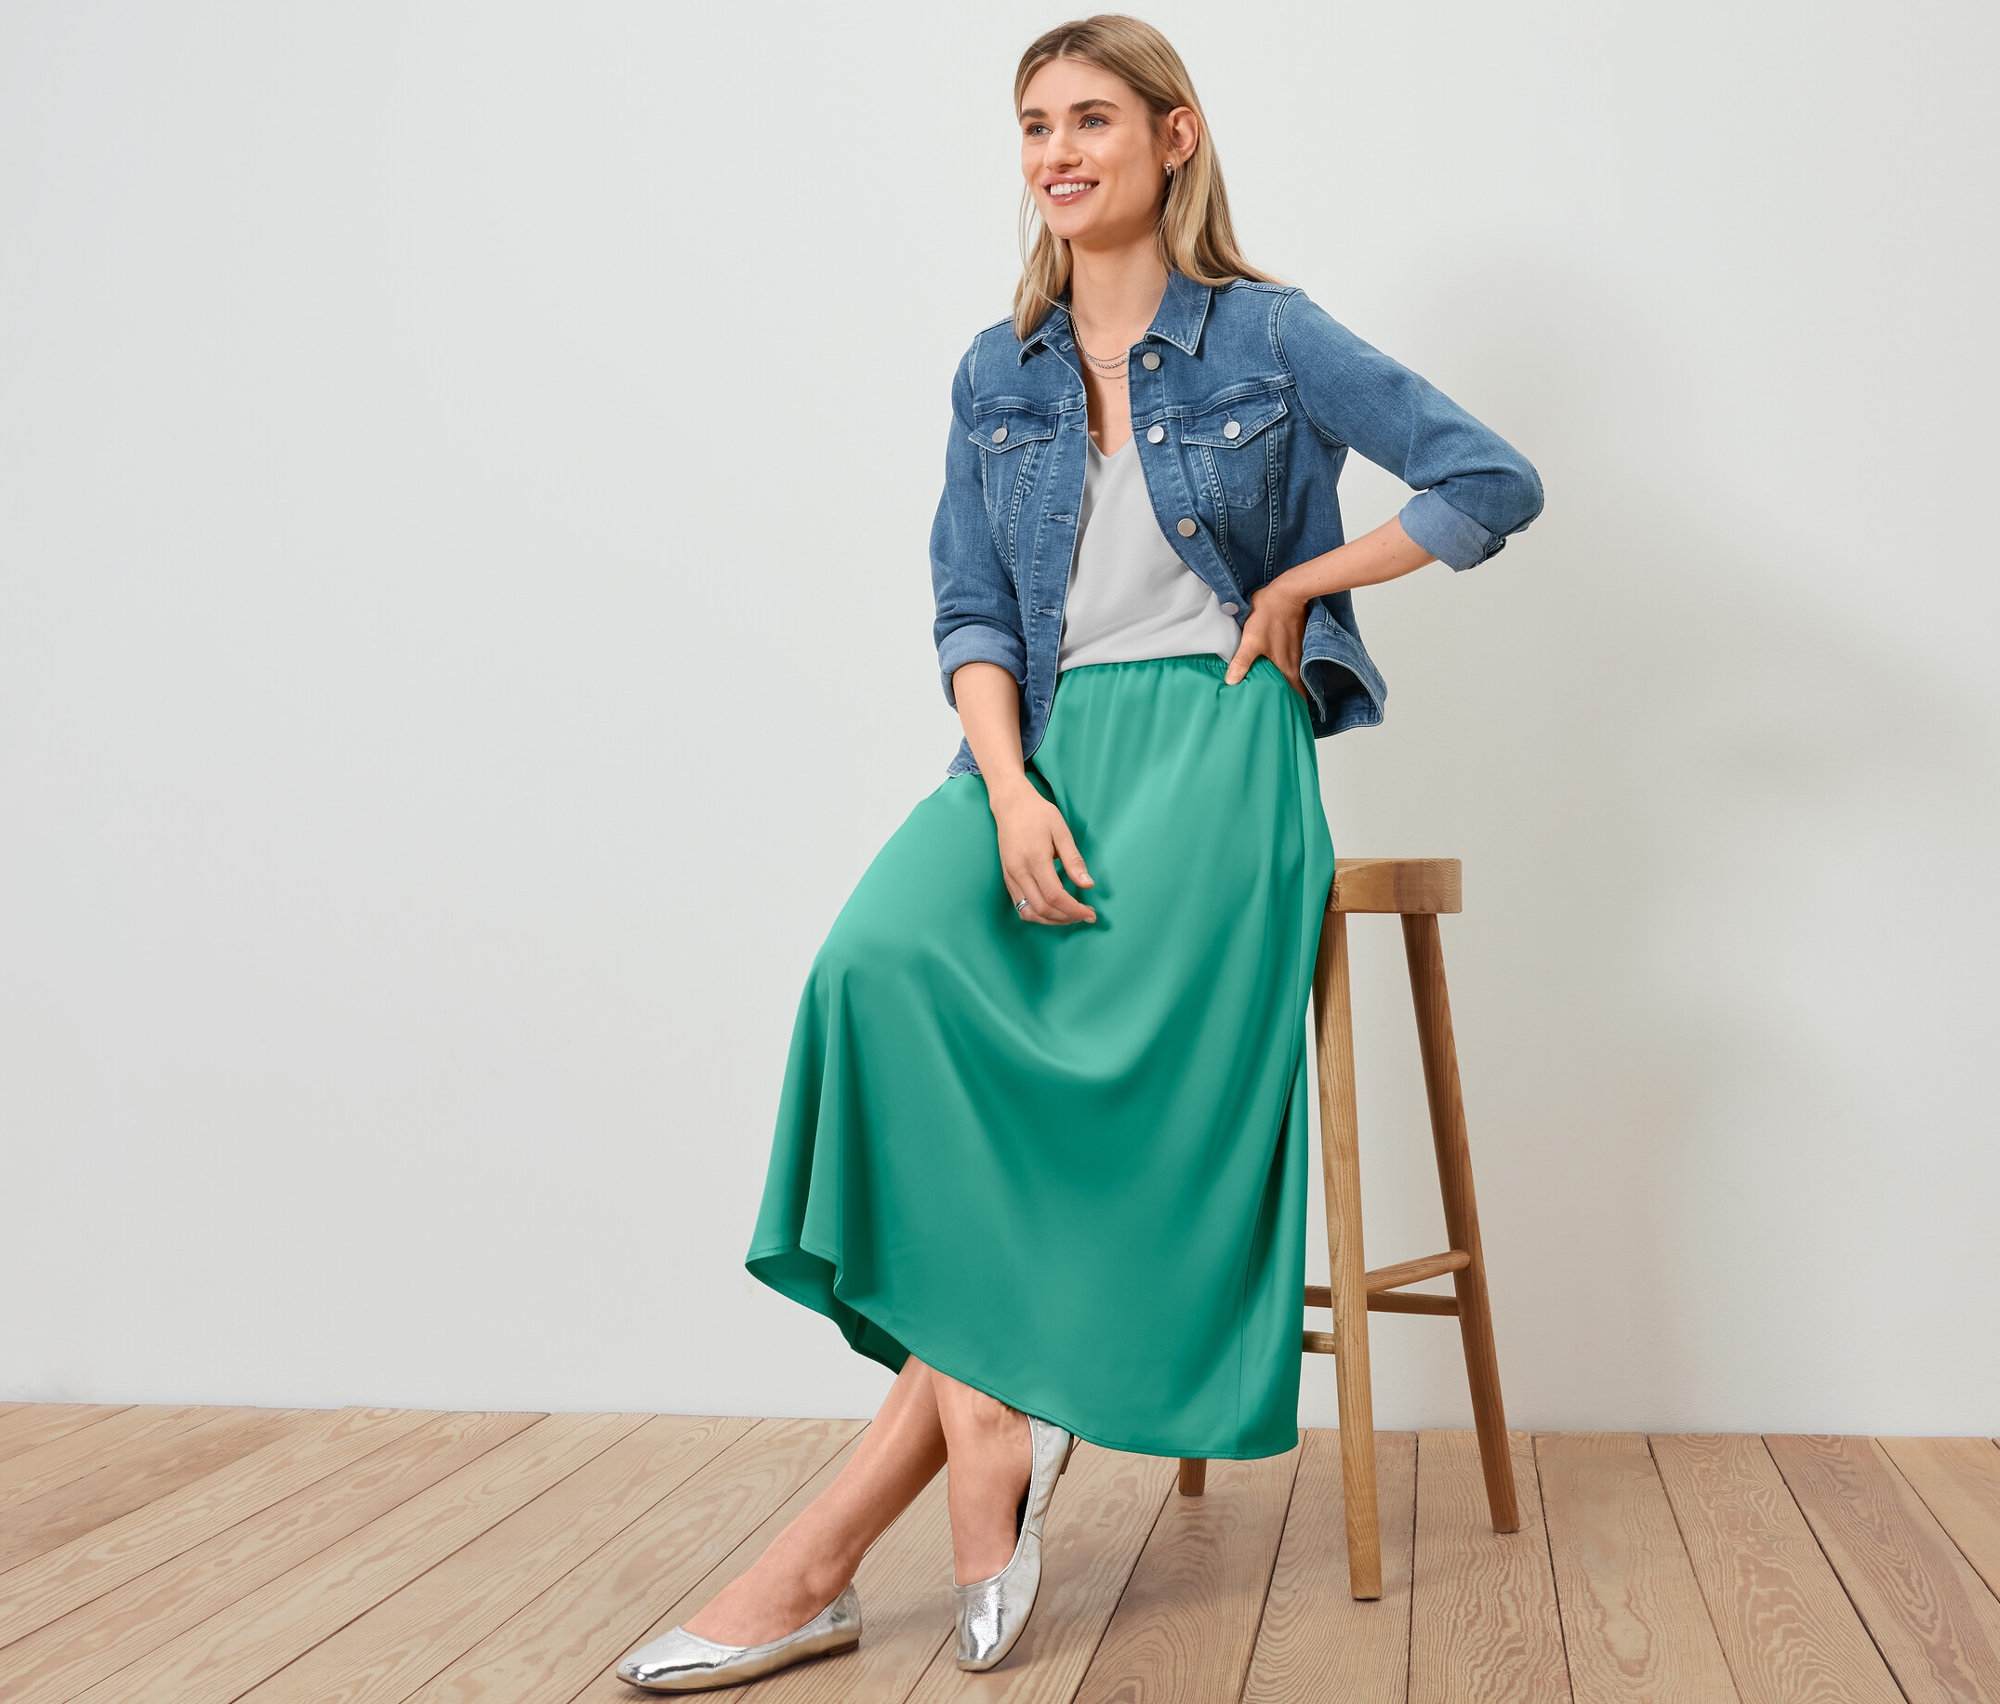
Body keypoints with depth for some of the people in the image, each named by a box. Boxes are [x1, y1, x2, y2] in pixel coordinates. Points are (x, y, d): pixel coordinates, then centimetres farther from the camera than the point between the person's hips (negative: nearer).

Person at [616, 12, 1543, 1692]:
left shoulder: (1270, 339, 4)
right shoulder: (999, 375, 15)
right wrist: (1011, 791, -10)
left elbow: (1494, 482, 2)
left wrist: (1297, 584, -1)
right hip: (1047, 742, 4)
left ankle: (840, 1540, -16)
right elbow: (970, 611, 9)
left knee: (1104, 1050, -24)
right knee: (886, 958, -28)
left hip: (1216, 738, -3)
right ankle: (992, 1414, -19)